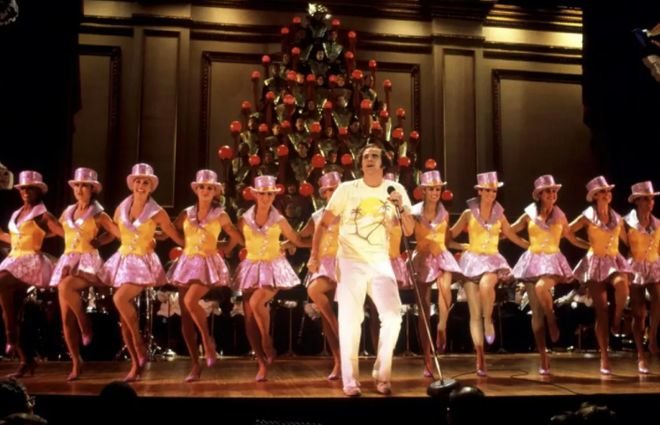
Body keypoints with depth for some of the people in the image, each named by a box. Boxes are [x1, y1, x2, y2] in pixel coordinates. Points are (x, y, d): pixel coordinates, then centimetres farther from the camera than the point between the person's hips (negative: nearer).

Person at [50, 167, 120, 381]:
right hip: (67, 262, 5)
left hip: (88, 262, -5)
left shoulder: (98, 214, -1)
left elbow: (119, 233, -6)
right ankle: (76, 363, 8)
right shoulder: (68, 212, 14)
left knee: (65, 287, -37)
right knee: (66, 318, 0)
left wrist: (97, 242, -11)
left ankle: (85, 326, -16)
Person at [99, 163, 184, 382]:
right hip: (122, 261, 5)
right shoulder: (121, 208, 5)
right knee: (125, 316, 2)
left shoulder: (157, 212, -7)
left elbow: (177, 237, -1)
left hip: (142, 263, -5)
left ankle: (140, 346, -13)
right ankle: (136, 364, 11)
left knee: (120, 299, -29)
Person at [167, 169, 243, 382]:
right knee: (185, 315, 0)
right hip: (187, 263, 4)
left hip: (208, 264, -4)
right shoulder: (186, 213, 7)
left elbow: (236, 237, 12)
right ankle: (195, 365, 9)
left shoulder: (220, 215, 1)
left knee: (190, 301, -29)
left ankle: (208, 340, -6)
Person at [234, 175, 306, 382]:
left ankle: (267, 341, -5)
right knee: (249, 318, -2)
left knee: (256, 302, -30)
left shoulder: (279, 220, -1)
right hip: (251, 268, 3)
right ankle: (262, 364, 9)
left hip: (273, 268, -3)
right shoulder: (244, 220, 1)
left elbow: (297, 240, 11)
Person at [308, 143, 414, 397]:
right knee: (350, 320, -3)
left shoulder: (396, 189, 3)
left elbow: (409, 231, 2)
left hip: (380, 262, 2)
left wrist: (401, 208, -16)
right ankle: (350, 380, 9)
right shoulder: (347, 189, -2)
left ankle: (382, 374, 9)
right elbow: (324, 224, 2)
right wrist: (314, 255, -7)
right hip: (351, 261, -2)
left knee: (393, 315, -9)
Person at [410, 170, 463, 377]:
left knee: (445, 286, -35)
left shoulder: (444, 213, 6)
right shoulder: (415, 212, -4)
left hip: (442, 256, 2)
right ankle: (427, 361, 5)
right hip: (423, 259, -2)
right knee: (424, 311, -1)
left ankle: (442, 326, -16)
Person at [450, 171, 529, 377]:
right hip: (472, 260, -1)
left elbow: (513, 237, 18)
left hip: (492, 260, 1)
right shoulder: (469, 213, 1)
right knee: (475, 313, -2)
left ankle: (489, 321, -12)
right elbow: (451, 235, 5)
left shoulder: (499, 215, 8)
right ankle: (480, 357, 4)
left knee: (486, 284, -37)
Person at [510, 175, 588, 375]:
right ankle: (543, 359, 7)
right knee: (536, 312, 0)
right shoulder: (529, 216, 1)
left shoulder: (560, 216, 4)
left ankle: (552, 321, -8)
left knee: (542, 287, -36)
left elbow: (573, 239, 16)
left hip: (553, 261, -1)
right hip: (533, 261, 1)